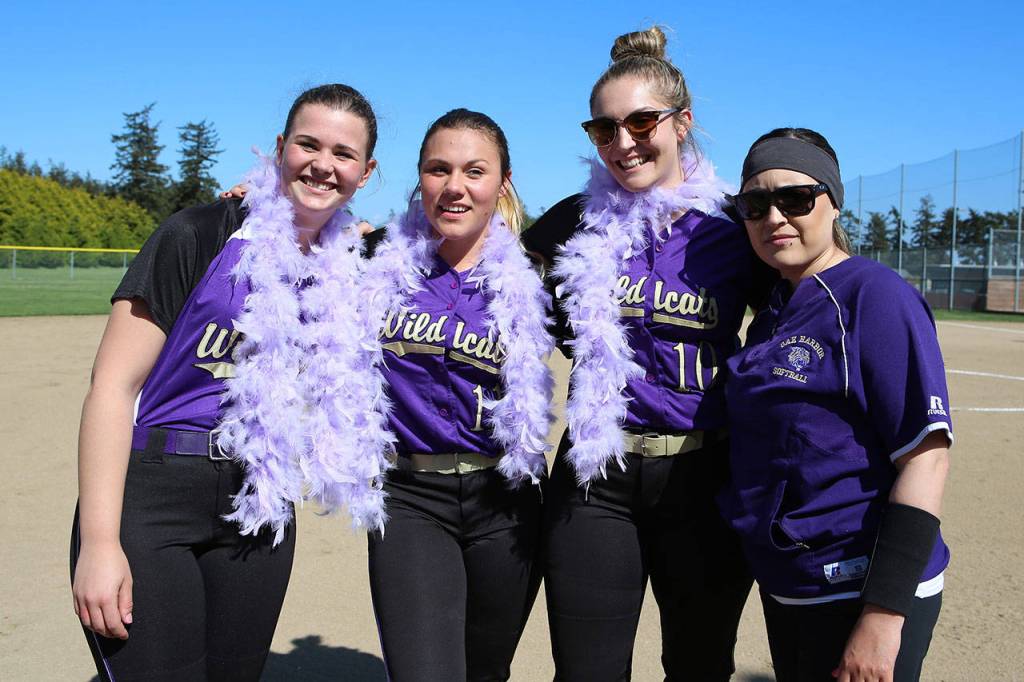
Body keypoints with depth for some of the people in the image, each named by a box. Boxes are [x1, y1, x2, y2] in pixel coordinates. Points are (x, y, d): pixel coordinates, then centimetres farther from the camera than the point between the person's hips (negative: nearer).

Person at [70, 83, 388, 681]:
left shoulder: (351, 263, 6)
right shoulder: (198, 237, -9)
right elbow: (114, 385, -11)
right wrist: (99, 542, -16)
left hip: (261, 513, 5)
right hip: (149, 498, -4)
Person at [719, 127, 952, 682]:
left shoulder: (875, 294, -14)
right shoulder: (771, 312, 8)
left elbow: (926, 455, -19)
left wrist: (884, 617, -23)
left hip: (861, 591, -7)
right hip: (785, 585, 7)